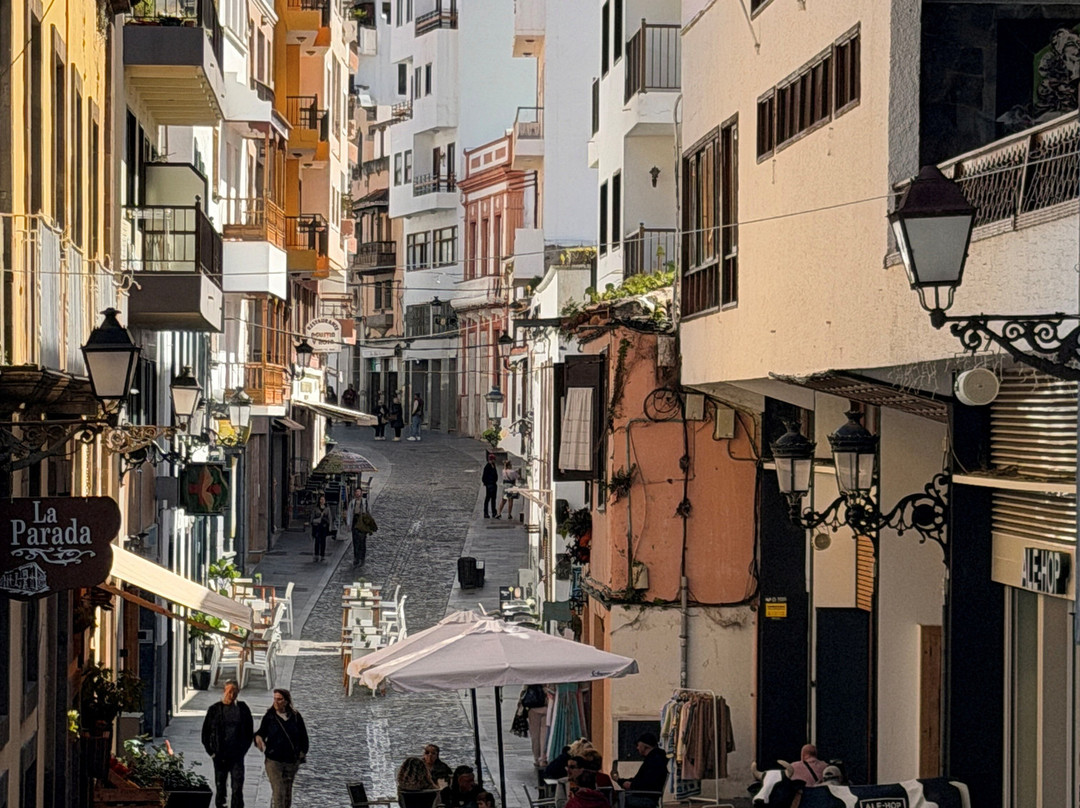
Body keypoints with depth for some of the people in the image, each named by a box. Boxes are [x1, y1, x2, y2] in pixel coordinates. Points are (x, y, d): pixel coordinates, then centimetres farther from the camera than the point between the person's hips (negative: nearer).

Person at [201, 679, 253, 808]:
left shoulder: (243, 709, 4)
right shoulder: (214, 709, 0)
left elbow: (250, 731, 12)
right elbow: (206, 732, 5)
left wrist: (244, 748, 5)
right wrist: (211, 751, 0)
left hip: (237, 754, 0)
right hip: (220, 755, 0)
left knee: (238, 785, -6)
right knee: (220, 785, 9)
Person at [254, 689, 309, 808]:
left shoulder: (295, 716, 2)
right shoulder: (269, 716, -3)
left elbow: (303, 736, 10)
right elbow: (261, 732, -2)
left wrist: (302, 752, 2)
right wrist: (258, 737, -24)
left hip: (291, 761, 3)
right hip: (274, 760, -3)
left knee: (287, 793, 13)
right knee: (278, 793, -12)